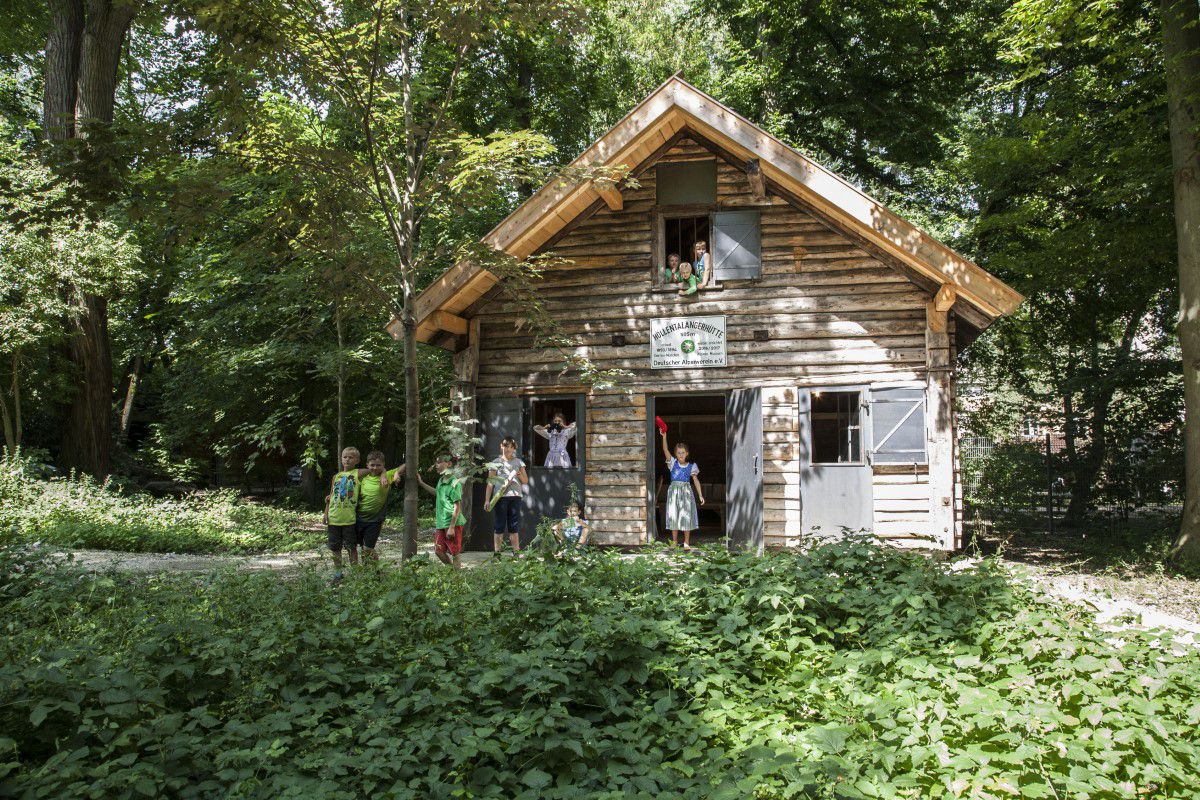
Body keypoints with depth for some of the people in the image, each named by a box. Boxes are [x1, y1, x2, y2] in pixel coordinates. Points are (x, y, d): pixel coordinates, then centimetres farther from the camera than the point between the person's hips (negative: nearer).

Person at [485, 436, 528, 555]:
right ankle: (497, 553, 3)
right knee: (499, 527, -1)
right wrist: (487, 500, -5)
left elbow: (526, 482, 15)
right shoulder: (496, 463, 7)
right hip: (500, 497, -2)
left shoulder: (518, 462, 14)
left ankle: (516, 553, 6)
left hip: (515, 497, 2)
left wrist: (519, 474, -6)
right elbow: (490, 483, 3)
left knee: (514, 527, 3)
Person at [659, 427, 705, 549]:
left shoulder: (691, 467, 3)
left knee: (686, 517, -1)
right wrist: (664, 437, -24)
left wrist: (700, 495, -4)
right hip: (674, 490, 0)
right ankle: (674, 541, 13)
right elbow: (666, 451, -11)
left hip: (686, 491, 0)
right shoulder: (673, 463, 2)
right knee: (673, 516, 3)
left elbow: (696, 480, 4)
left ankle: (686, 542, 7)